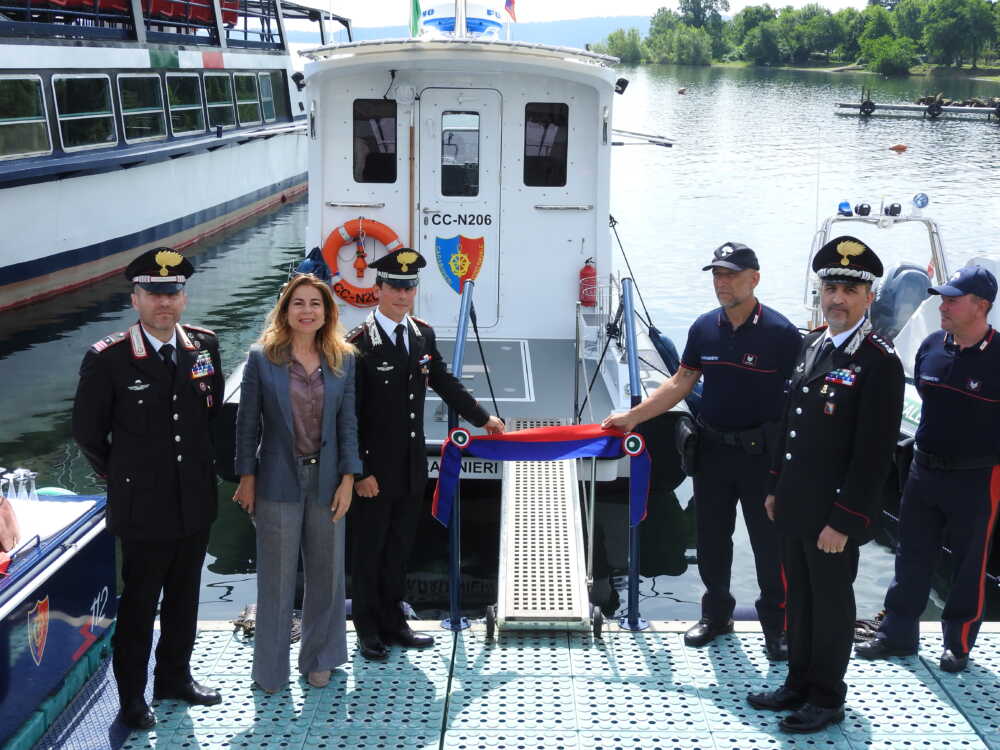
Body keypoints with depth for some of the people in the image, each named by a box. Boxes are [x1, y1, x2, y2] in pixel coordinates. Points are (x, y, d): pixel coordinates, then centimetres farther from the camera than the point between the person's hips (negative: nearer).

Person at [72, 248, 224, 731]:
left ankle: (175, 677, 36)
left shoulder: (204, 346, -1)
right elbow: (87, 431, -4)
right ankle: (131, 695, 24)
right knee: (139, 605, 8)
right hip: (143, 507, -4)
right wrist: (121, 476, 5)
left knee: (184, 597, 18)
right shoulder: (107, 358, -14)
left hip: (196, 504, 5)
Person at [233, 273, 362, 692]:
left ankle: (318, 658, 29)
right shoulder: (262, 358, -5)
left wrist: (347, 480, -2)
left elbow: (348, 423, 2)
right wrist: (246, 479, -3)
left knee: (327, 573, 11)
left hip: (326, 481, 3)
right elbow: (247, 423, -2)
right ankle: (271, 668, 21)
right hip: (278, 481, -2)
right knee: (276, 578, 6)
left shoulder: (343, 360, 1)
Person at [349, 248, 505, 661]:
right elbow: (349, 415, -14)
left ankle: (392, 622, 29)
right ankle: (367, 629, 22)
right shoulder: (359, 344, -14)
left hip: (411, 467, 6)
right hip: (374, 468, -6)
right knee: (368, 549, 8)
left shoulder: (423, 335, 6)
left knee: (398, 547, 15)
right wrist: (360, 472, -16)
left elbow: (445, 382, 21)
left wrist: (482, 417, 27)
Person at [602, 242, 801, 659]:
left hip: (763, 452, -5)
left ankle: (777, 625, 20)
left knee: (769, 542, 4)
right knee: (711, 538, 15)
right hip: (713, 448, 5)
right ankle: (716, 614, 32)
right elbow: (681, 382, 9)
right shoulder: (704, 328, 3)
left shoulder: (781, 333, -12)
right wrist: (633, 416, 3)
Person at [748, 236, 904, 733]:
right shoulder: (812, 345, 7)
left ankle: (827, 699, 23)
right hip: (795, 506, 7)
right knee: (801, 598, 18)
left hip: (835, 513, -7)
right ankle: (799, 684, 34)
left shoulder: (880, 362, -17)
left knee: (831, 603, 8)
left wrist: (843, 522, -19)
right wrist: (776, 487, 16)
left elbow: (874, 454, -19)